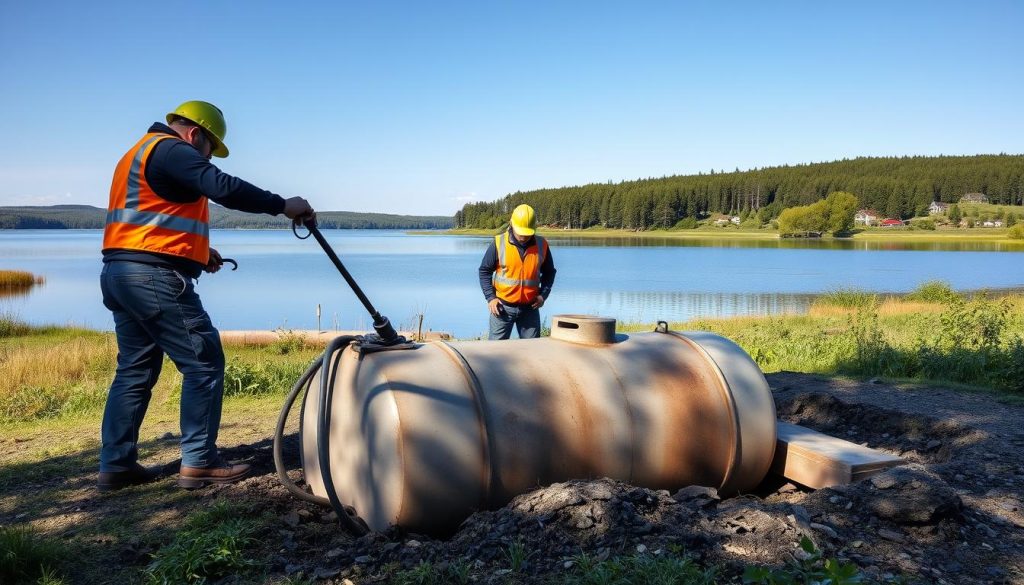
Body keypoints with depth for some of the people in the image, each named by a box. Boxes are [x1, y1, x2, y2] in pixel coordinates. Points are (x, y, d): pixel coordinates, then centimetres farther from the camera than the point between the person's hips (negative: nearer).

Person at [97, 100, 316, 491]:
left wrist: (197, 250, 21)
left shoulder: (138, 154, 25)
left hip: (119, 272, 10)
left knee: (135, 369, 14)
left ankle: (116, 465, 16)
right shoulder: (172, 150, -7)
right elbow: (224, 188, -21)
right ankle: (199, 463, -3)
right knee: (203, 363, -5)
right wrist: (282, 205, -16)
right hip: (155, 277, -10)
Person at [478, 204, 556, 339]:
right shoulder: (499, 243, -7)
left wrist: (543, 294, 1)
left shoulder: (542, 245, 0)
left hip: (530, 308, 2)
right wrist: (490, 297, -8)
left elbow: (549, 272, 15)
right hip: (503, 307, -2)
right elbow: (484, 271, 1)